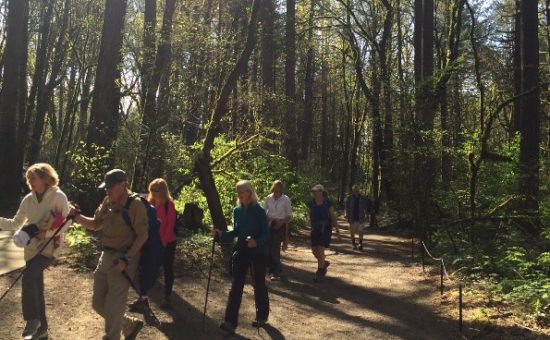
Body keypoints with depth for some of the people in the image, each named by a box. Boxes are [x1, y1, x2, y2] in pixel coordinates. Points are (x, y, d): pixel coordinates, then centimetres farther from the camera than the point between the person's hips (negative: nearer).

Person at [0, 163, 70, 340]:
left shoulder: (58, 196, -11)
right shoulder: (28, 199, 4)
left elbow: (66, 224, -10)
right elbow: (16, 223, 11)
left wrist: (46, 233, -22)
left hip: (49, 247, -6)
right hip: (31, 248, 6)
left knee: (28, 278, -26)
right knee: (36, 288, 12)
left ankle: (32, 319, -8)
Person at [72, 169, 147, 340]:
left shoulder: (135, 205, -16)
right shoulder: (107, 202, 6)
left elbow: (143, 235, -16)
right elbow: (94, 224, 17)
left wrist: (126, 259, -23)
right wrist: (76, 216, -1)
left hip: (123, 259, -8)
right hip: (105, 257, 8)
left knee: (112, 308, -2)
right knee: (98, 304, 14)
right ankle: (131, 326, 33)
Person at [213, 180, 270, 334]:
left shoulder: (259, 210, -13)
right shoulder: (237, 210, 3)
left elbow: (266, 234, -13)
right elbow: (236, 232, 9)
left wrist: (257, 242, -31)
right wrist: (221, 234, -6)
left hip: (257, 252, -4)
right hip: (241, 251, 4)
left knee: (259, 284, 10)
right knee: (236, 285, -2)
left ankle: (262, 316, 30)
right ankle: (230, 321, -3)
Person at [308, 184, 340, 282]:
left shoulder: (327, 202, -8)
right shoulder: (312, 202, 3)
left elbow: (333, 216, -3)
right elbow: (309, 213, 16)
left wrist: (337, 229, -4)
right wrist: (308, 219, -6)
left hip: (325, 228, -4)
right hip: (315, 229, 4)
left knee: (320, 250, -9)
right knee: (314, 250, 4)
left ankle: (319, 273, 4)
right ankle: (324, 263, 34)